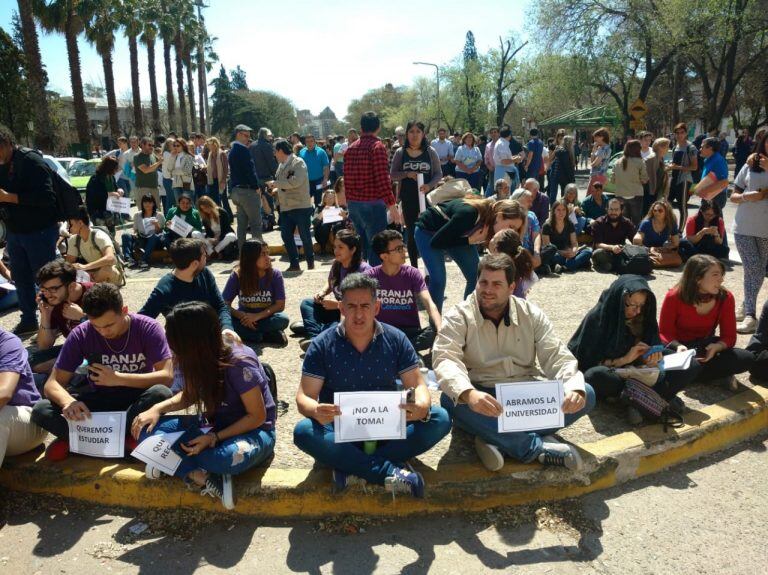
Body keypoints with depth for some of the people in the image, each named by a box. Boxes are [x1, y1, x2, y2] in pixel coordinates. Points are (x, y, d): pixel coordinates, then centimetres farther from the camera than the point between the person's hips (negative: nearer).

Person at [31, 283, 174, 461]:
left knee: (161, 393, -36)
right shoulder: (81, 334, -11)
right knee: (40, 410, -21)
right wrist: (68, 402, -35)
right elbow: (53, 383, -12)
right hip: (99, 401, 2)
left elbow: (166, 377, -22)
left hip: (137, 399, -2)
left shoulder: (148, 328, -16)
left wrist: (117, 378, -29)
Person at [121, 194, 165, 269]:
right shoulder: (137, 215, 14)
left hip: (154, 241, -3)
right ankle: (129, 259, -39)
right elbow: (135, 231, 14)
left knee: (154, 236, -37)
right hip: (141, 241, 3)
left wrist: (157, 225, -20)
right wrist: (134, 234, -8)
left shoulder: (159, 216, 5)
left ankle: (144, 260, -47)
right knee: (125, 235, -20)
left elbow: (160, 233, -1)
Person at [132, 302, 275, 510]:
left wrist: (214, 438, -26)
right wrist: (157, 408, -6)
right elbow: (189, 395, 12)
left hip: (254, 430, -7)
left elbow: (257, 417, -18)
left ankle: (173, 462, -11)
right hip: (215, 425, 7)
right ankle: (204, 477, -25)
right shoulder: (200, 359, -6)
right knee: (148, 430, -13)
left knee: (229, 457, -41)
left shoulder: (239, 363, -25)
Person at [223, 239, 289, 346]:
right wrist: (241, 316, -27)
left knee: (283, 319, -32)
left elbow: (280, 305, -12)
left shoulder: (275, 275, -11)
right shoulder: (237, 275, -10)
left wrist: (257, 316, -24)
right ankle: (270, 335, -26)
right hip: (244, 317, 1)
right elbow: (225, 304, -9)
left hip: (267, 318, -1)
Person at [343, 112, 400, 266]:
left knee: (361, 247, 16)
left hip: (353, 204, 7)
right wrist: (392, 206, -14)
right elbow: (383, 180, -17)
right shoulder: (377, 147, -9)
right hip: (373, 204, -7)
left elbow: (346, 179, 15)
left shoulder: (350, 148, 11)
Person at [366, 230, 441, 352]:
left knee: (435, 332, -30)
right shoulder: (370, 276, -1)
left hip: (412, 333, 2)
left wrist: (441, 332, -31)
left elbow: (429, 303, -12)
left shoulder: (413, 274, 0)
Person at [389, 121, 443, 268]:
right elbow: (392, 175, 4)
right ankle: (414, 267, 18)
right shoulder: (400, 153, 4)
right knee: (411, 233, 8)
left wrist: (429, 185, -17)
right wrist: (407, 174, -14)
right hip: (408, 198, 1)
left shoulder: (430, 152, 2)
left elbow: (438, 173, 1)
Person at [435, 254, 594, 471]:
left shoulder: (531, 315, 4)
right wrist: (468, 394, -44)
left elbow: (557, 356, -4)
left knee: (586, 394, -17)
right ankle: (538, 447, -28)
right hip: (481, 398, -3)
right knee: (451, 399, -35)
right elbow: (445, 359, -22)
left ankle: (497, 440, -26)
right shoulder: (458, 317, -6)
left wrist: (574, 388, -27)